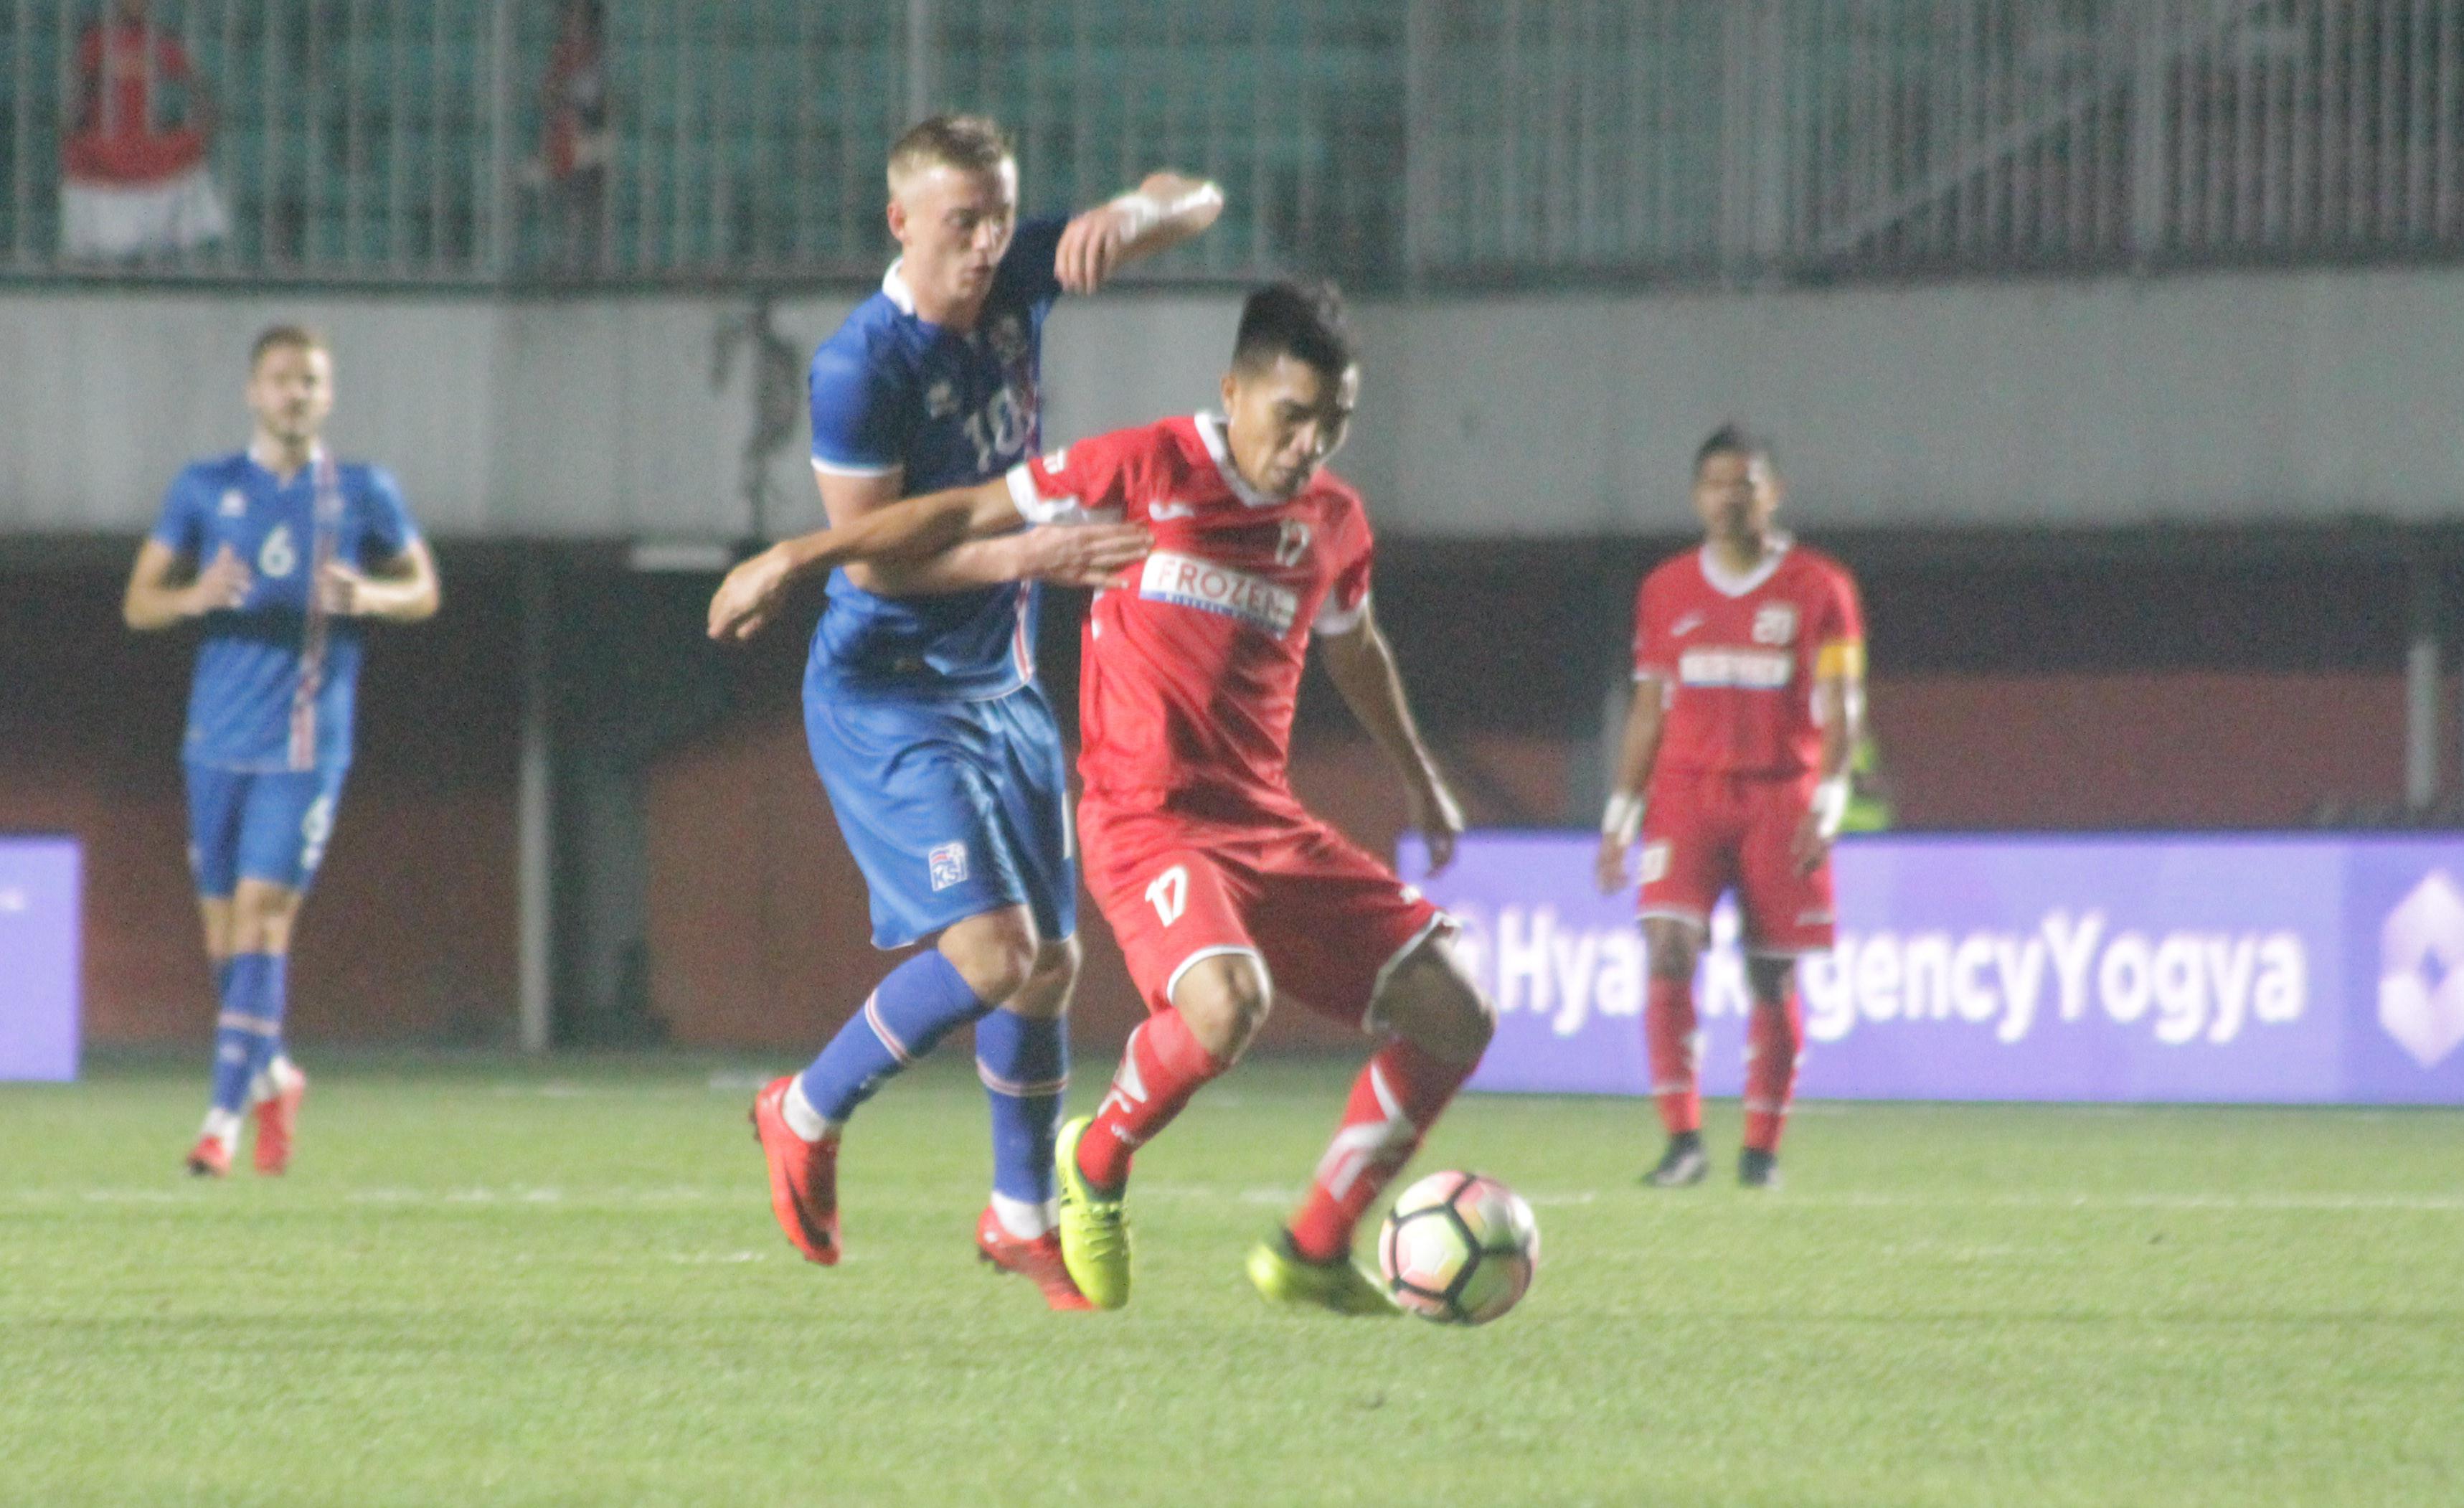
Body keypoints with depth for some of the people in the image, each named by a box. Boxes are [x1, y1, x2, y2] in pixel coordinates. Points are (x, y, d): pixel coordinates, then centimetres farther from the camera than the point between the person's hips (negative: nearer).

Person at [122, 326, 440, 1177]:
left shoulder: (363, 494, 4)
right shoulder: (205, 490, 6)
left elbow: (423, 590, 13)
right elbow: (138, 603, 7)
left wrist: (368, 597, -10)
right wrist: (196, 596, -15)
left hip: (306, 746, -2)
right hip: (218, 743, 2)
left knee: (262, 918, -13)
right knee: (223, 931, 6)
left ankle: (224, 1121, -13)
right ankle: (272, 1078, 31)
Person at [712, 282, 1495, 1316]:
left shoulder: (1334, 522, 9)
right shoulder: (1147, 470, -7)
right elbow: (972, 514, 0)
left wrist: (1419, 781, 43)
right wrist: (794, 559, -1)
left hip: (1273, 825, 7)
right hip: (1147, 821, -7)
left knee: (1454, 1019, -1)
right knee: (1227, 1002, -35)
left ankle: (1313, 1253, 11)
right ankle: (1096, 1165, -4)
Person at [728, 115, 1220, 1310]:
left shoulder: (1014, 284, -1)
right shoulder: (861, 368, -20)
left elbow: (1195, 203, 0)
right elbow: (869, 558, -19)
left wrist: (1130, 216, -23)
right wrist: (1027, 556, -28)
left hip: (1003, 689, 7)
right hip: (888, 699, -7)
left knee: (1051, 959, 10)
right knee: (992, 948, -18)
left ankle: (1023, 1217, 27)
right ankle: (806, 1117, 3)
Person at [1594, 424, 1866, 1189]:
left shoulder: (1817, 588, 3)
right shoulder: (1667, 591, 10)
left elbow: (1840, 706, -1)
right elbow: (1648, 711, 15)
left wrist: (1828, 797, -15)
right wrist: (1620, 814, 10)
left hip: (1779, 798, -1)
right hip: (1686, 793, 1)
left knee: (1773, 978, 1)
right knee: (1668, 951, -17)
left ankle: (1762, 1148, 13)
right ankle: (1683, 1139, -17)